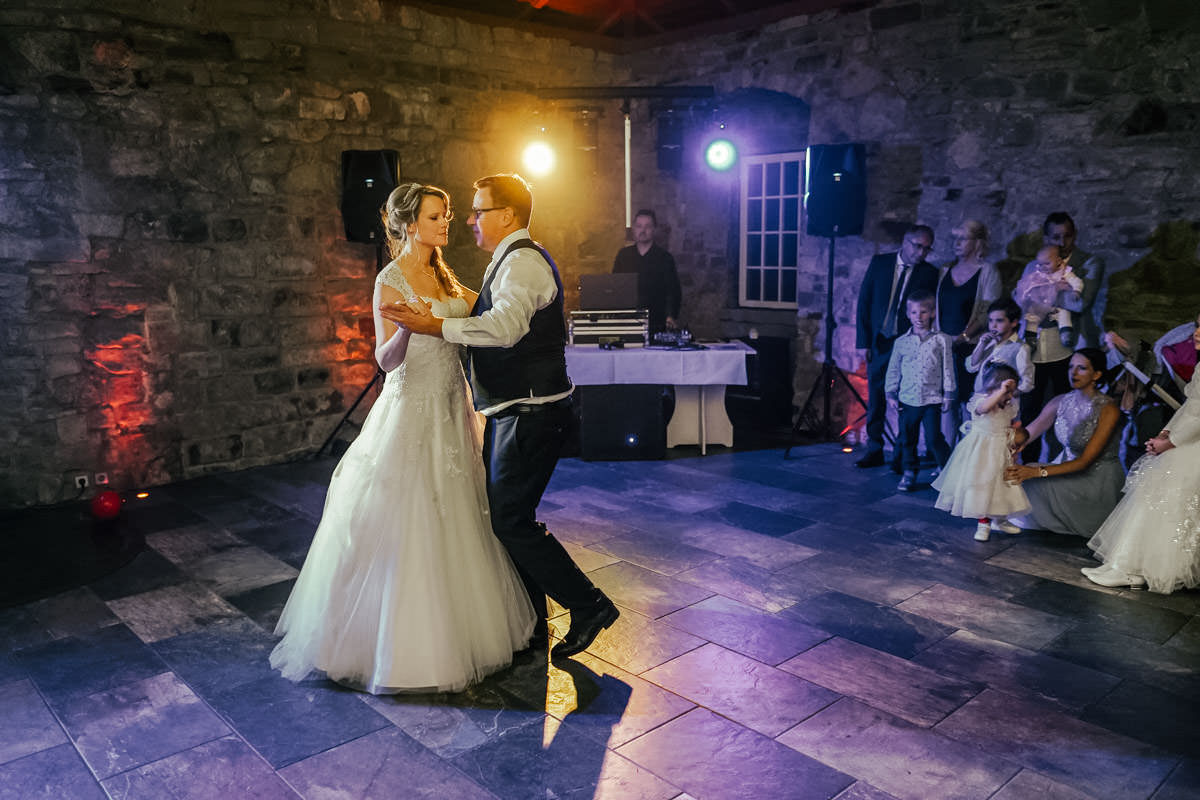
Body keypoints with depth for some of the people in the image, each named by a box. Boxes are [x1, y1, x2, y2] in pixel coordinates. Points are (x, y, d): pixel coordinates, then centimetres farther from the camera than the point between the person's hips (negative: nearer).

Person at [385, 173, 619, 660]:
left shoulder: (523, 261, -17)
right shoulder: (512, 261, 18)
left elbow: (504, 327, -34)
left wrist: (438, 326, -32)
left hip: (529, 414, -11)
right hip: (513, 412, 11)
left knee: (512, 521, -7)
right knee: (506, 516, 15)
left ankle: (588, 605, 7)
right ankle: (531, 625, 28)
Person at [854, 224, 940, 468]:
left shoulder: (930, 273, -2)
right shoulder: (879, 263, 3)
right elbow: (864, 302, 4)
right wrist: (864, 340, -1)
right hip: (878, 342, 2)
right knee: (875, 398, 7)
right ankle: (874, 451, 18)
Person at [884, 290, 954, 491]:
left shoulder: (941, 340, -1)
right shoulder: (901, 342, 4)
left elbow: (948, 368, 2)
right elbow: (893, 370, 10)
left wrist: (948, 394, 1)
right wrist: (891, 394, 7)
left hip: (932, 399, -3)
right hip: (907, 399, 3)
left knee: (934, 438, -4)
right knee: (907, 438, 10)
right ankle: (909, 472, 23)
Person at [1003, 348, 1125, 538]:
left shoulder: (1108, 410, -17)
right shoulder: (1060, 402, -1)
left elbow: (1085, 461, -23)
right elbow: (1031, 431, -10)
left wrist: (1038, 472, -35)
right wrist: (1021, 435, -38)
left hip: (1100, 479, -5)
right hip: (1069, 469, 6)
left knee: (1037, 482, -25)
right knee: (1022, 473, -17)